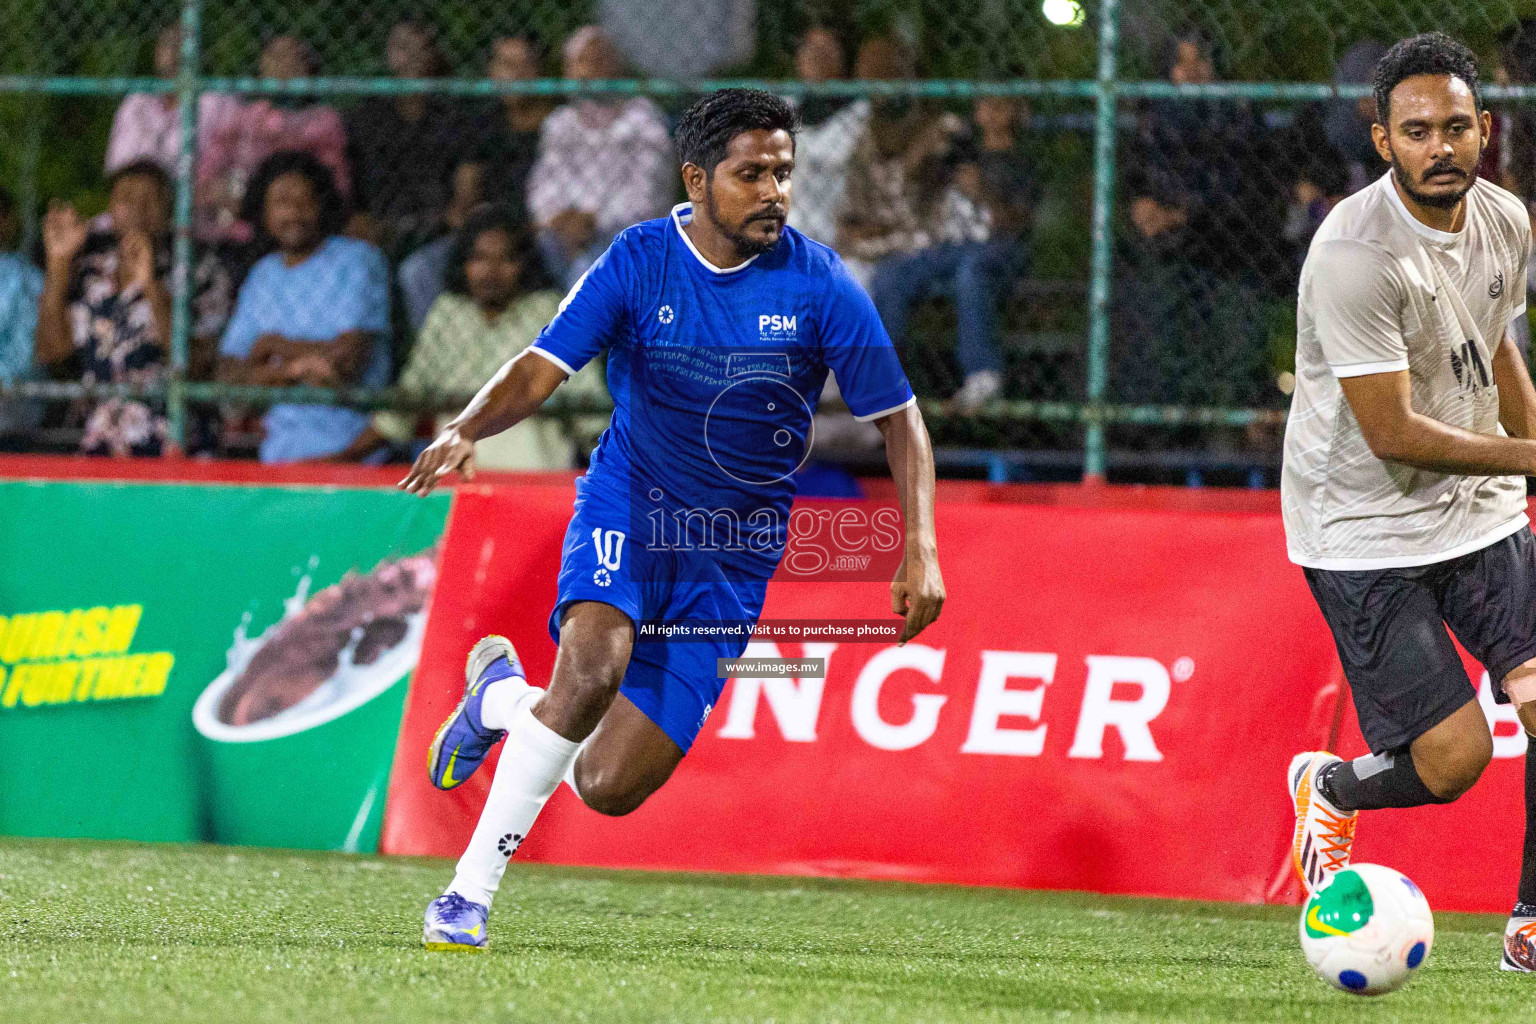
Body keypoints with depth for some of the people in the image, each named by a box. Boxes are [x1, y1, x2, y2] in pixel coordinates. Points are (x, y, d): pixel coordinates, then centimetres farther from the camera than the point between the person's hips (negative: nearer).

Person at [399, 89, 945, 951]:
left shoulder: (820, 283, -8)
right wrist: (466, 431, -34)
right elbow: (542, 368, -13)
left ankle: (502, 693, 26)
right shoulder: (638, 263, -8)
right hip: (628, 507, -1)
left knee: (609, 788, -7)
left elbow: (898, 417, -2)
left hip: (733, 552, 1)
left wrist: (922, 549, -13)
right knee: (593, 666, -34)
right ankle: (472, 890, -22)